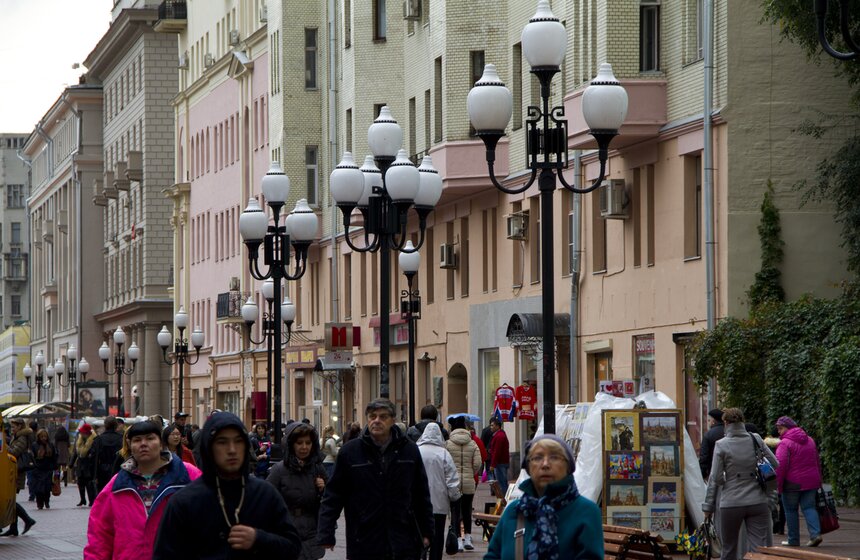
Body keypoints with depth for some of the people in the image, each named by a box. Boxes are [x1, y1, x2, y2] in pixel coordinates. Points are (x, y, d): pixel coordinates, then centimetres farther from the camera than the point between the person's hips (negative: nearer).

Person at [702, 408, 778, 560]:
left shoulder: (721, 445, -5)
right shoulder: (756, 440, 2)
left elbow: (715, 478, -5)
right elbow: (775, 464, 6)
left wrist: (708, 506, 3)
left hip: (731, 504, -1)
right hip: (758, 502, 1)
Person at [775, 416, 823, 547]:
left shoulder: (784, 443, -11)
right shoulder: (810, 440, 13)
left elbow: (781, 465, -18)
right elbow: (817, 461, 19)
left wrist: (779, 484, -13)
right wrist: (818, 480, 24)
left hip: (792, 483, -6)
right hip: (811, 482, 6)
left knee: (791, 510, 5)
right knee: (809, 507, 7)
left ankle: (793, 540, 8)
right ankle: (816, 533, -13)